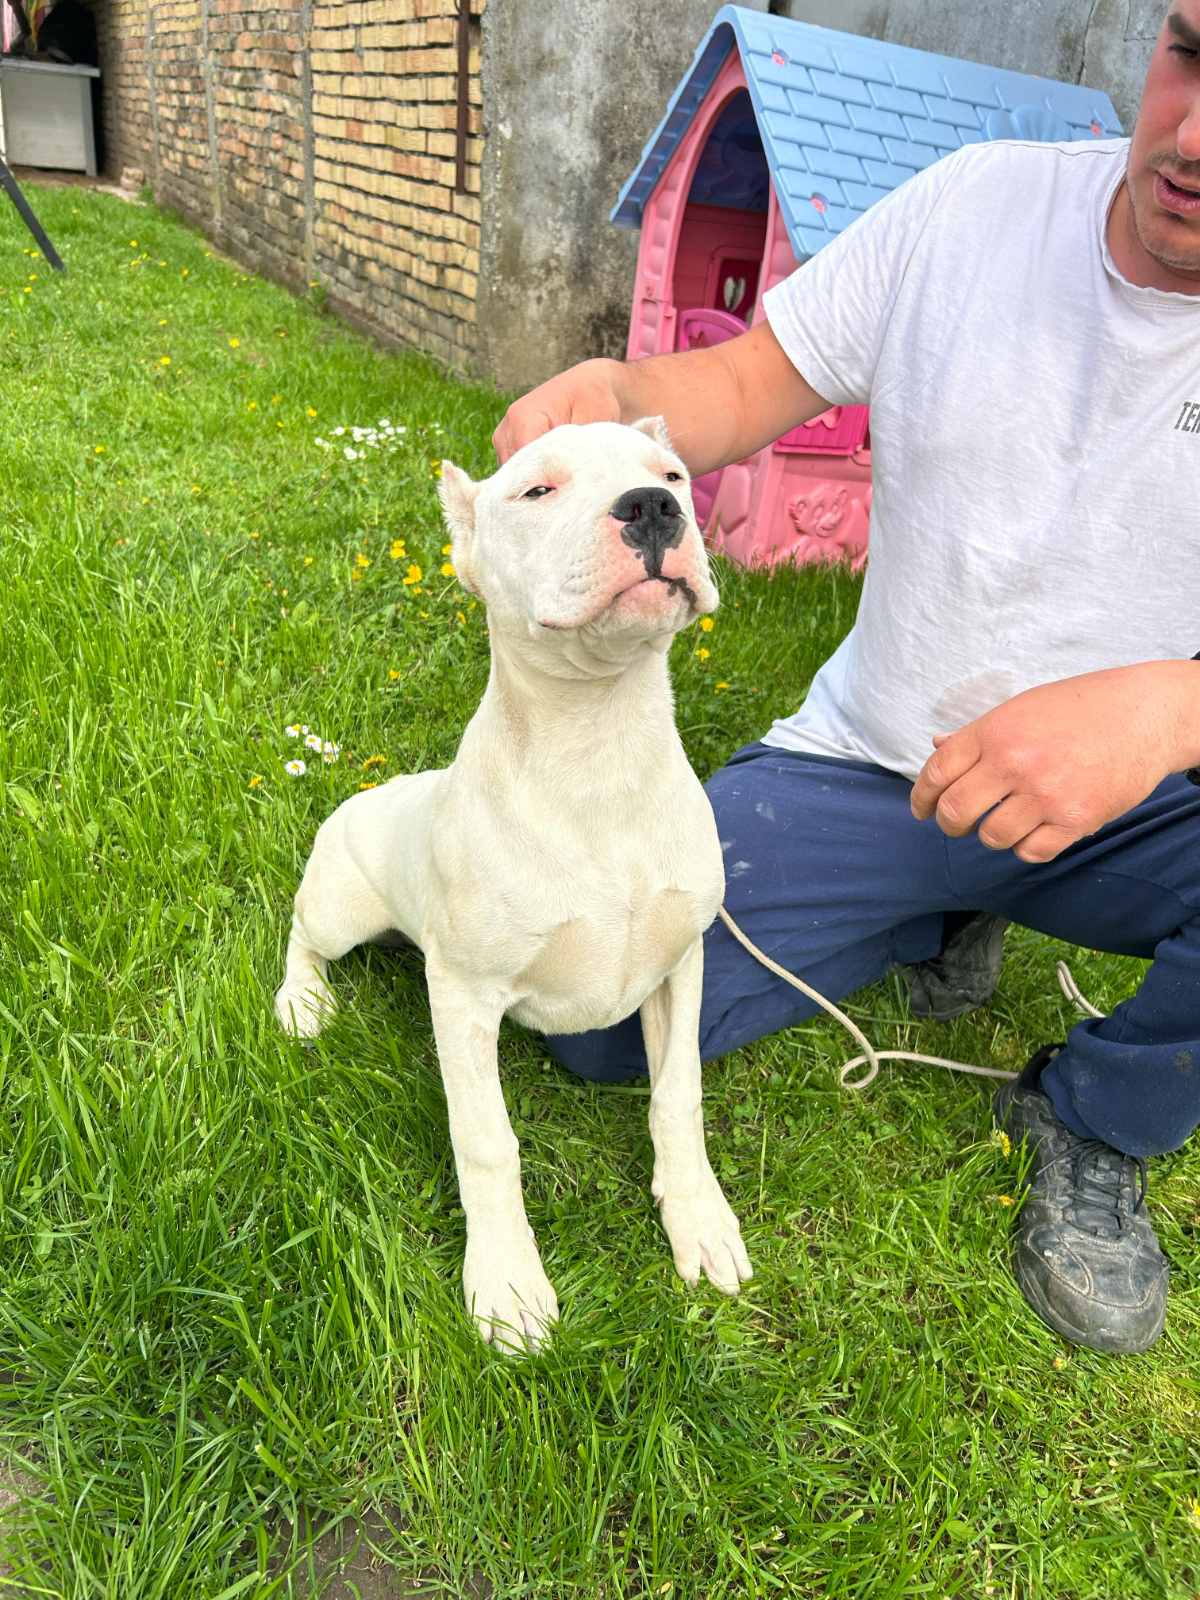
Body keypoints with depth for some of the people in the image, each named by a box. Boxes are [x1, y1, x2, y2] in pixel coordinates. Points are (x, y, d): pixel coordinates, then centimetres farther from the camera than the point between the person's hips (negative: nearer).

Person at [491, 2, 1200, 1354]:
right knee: (595, 1012, -8)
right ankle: (938, 915, 16)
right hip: (875, 766, 2)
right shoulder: (981, 204, -5)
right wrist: (615, 391, -23)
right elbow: (747, 385, -1)